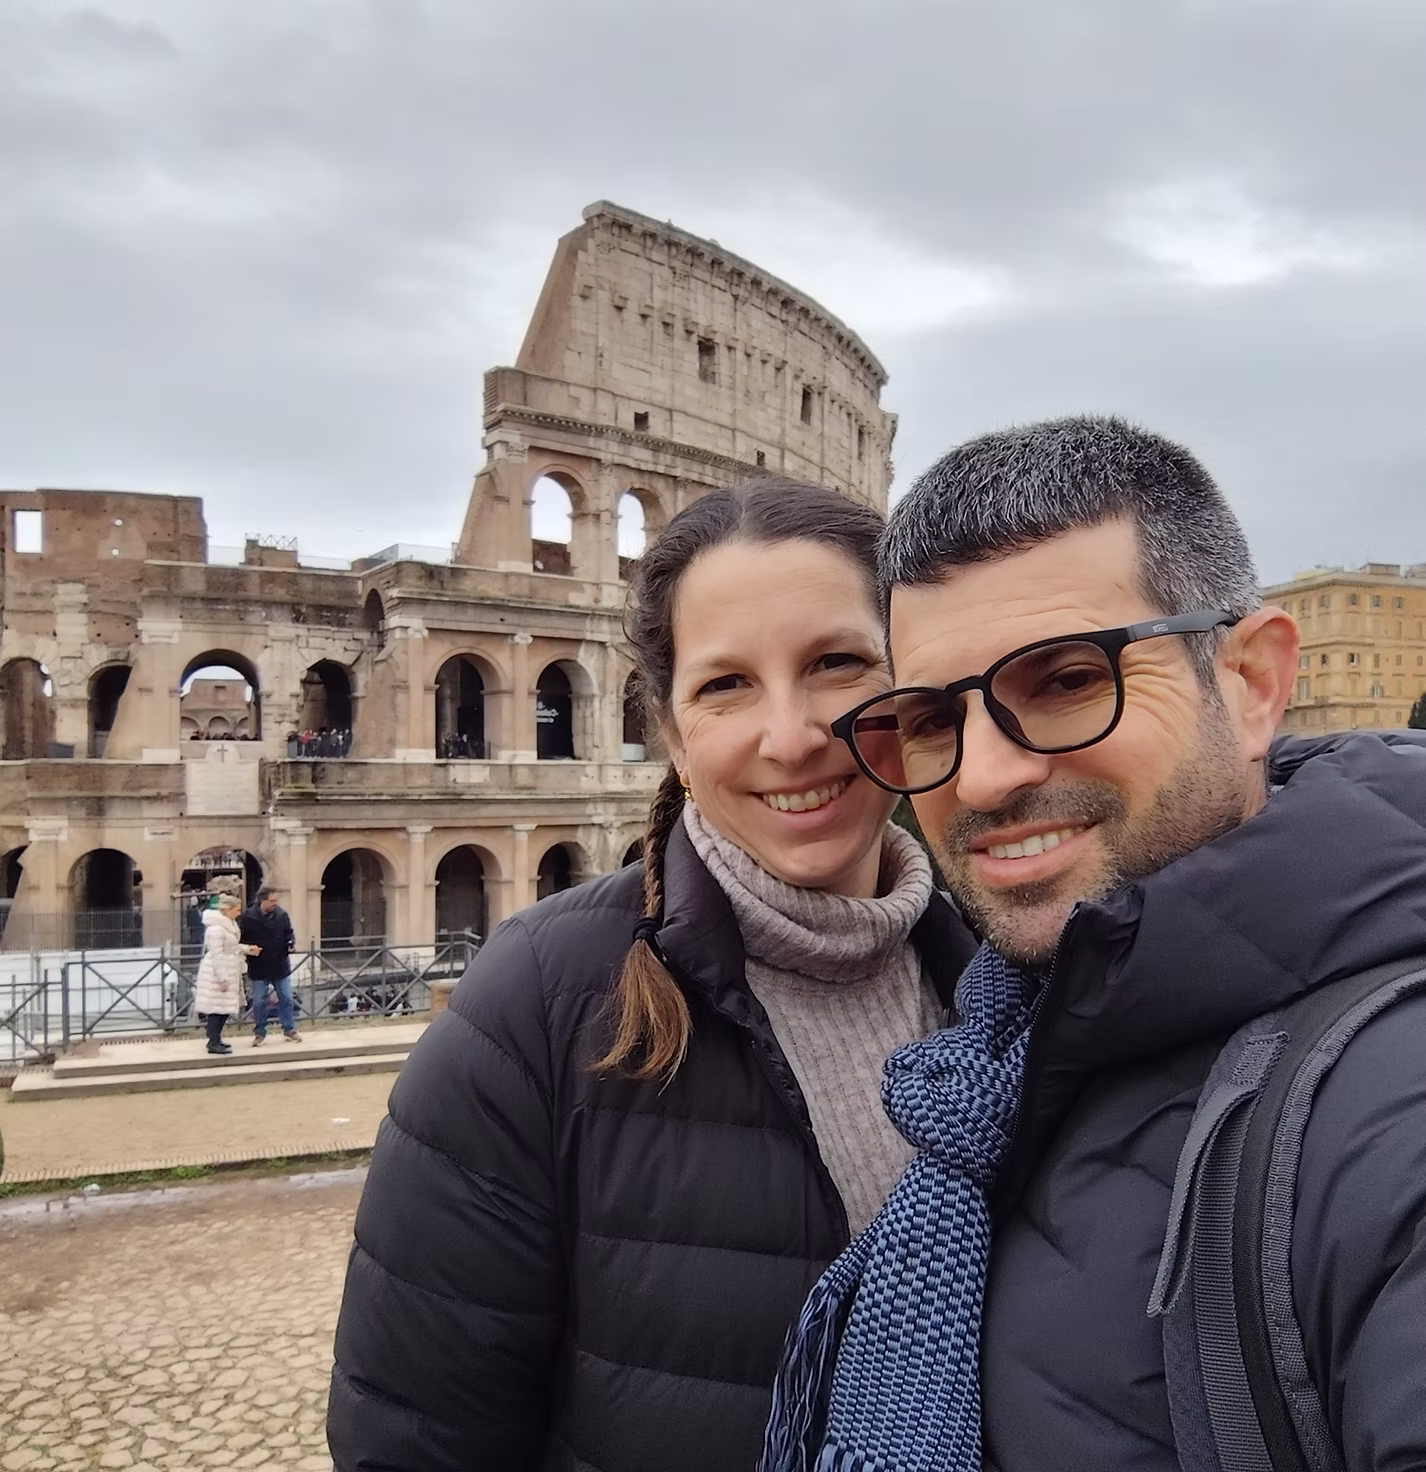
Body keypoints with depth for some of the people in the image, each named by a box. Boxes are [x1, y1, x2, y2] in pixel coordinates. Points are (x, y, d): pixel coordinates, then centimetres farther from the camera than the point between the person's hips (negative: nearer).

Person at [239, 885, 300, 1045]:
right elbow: (241, 939, -5)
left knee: (286, 999, 8)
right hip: (259, 967, -2)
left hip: (280, 965, 2)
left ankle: (289, 1029, 21)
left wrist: (292, 943, -10)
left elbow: (288, 933, 10)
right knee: (259, 1002, 7)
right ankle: (260, 1033, 21)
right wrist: (249, 948, -22)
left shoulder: (282, 914, -3)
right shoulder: (248, 916, -13)